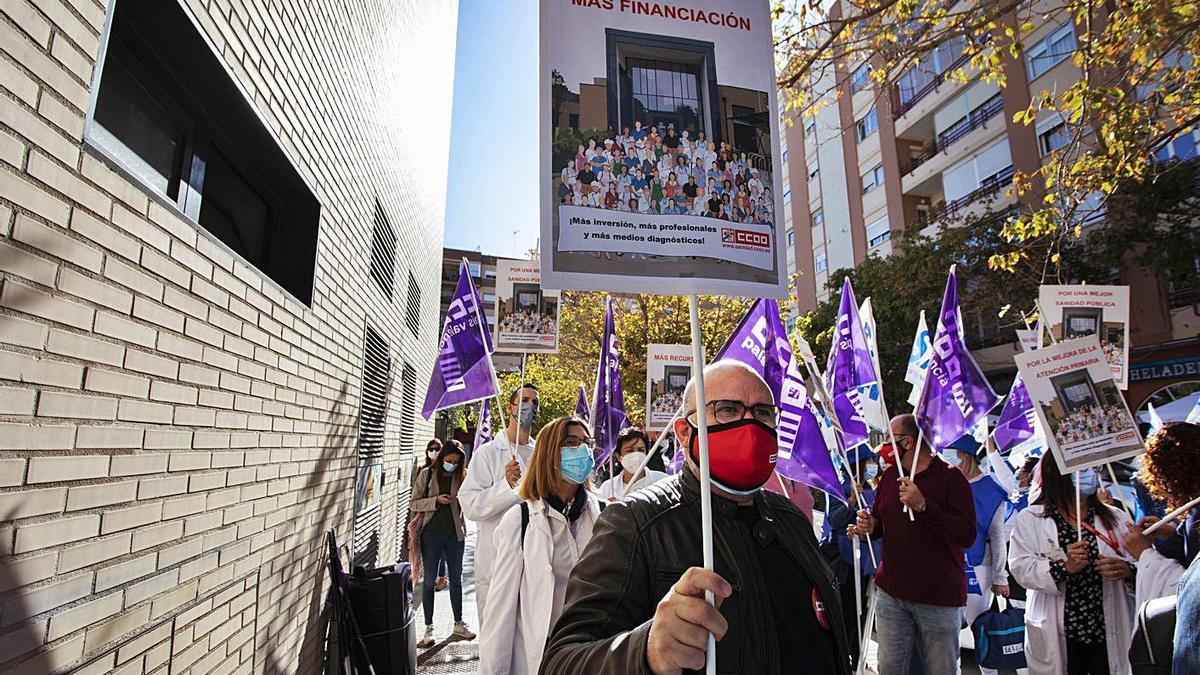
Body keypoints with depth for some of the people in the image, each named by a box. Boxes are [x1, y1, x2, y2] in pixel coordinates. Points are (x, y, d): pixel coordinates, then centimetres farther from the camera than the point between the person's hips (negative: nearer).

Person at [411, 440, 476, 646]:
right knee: (429, 580, 6)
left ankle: (458, 624, 27)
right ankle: (428, 628, 17)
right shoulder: (427, 474, -2)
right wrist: (436, 500, -17)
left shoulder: (462, 476, 2)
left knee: (456, 579, 13)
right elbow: (414, 503, -3)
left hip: (455, 534, 2)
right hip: (431, 533, -2)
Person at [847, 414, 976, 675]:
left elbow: (967, 535, -20)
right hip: (891, 592, 5)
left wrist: (923, 505, -29)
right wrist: (868, 527, -3)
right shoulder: (890, 475, 9)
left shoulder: (950, 477, -10)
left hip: (940, 597, -5)